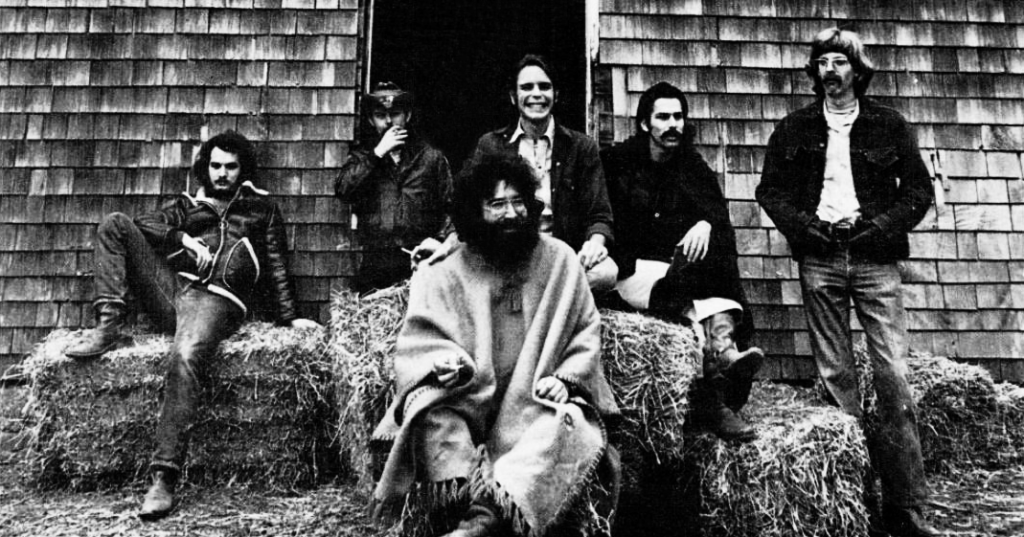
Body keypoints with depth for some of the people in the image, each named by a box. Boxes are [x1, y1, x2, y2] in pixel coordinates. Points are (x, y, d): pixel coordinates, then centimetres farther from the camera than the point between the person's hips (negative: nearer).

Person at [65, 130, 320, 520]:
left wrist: (289, 317, 7)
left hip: (217, 301, -4)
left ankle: (165, 477, -38)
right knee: (114, 224, -8)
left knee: (184, 359, -36)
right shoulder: (188, 205, 27)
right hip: (172, 289, 5)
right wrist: (183, 238, -4)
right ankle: (108, 327, -16)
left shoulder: (262, 210, 22)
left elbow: (276, 268, 17)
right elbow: (141, 226, 13)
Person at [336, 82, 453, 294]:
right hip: (374, 264, 1)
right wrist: (378, 153, -3)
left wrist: (439, 240, -10)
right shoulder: (362, 158, 16)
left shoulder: (431, 157, 12)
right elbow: (342, 190, -3)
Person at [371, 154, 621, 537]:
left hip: (538, 406, 0)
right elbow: (418, 341, 0)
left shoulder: (558, 260, 5)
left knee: (566, 422, -32)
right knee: (433, 415, -28)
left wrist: (565, 380, -10)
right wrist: (444, 361, -22)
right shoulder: (447, 274, 4)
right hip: (471, 403, 1)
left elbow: (586, 332, 6)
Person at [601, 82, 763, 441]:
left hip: (684, 267, 3)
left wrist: (705, 224, -22)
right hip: (634, 271, -3)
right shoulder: (617, 162, 5)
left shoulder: (694, 169, 15)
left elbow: (719, 213, 0)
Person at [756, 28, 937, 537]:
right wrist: (806, 225, -7)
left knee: (893, 373, -6)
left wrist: (874, 225, -9)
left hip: (873, 257, -1)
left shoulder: (889, 125, 8)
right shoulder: (794, 128, 11)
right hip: (819, 258, 1)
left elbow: (919, 190, 6)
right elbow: (770, 190, 9)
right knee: (834, 375, 3)